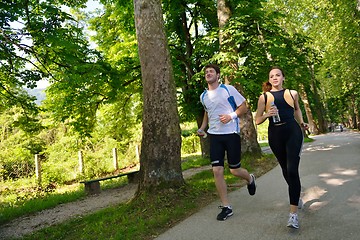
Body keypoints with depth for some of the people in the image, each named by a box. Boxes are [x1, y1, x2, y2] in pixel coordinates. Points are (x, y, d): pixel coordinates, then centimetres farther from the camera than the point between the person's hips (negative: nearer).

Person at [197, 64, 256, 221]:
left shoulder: (228, 89, -5)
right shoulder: (203, 96, 11)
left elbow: (244, 107, -1)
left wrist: (231, 116, -19)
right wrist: (202, 128, 12)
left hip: (231, 133, -4)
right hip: (214, 135, 4)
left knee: (235, 170, 3)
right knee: (217, 171, -5)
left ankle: (250, 179, 40)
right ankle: (226, 207, 6)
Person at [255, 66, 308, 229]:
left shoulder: (292, 93, 7)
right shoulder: (264, 97, 3)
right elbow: (257, 120, 3)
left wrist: (301, 123, 13)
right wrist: (267, 114, -15)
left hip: (293, 133, -1)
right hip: (275, 136, 1)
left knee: (292, 170, -15)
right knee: (286, 170, 16)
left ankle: (293, 213, -11)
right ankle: (296, 197, 44)